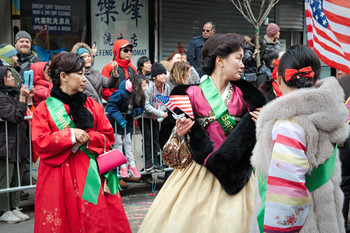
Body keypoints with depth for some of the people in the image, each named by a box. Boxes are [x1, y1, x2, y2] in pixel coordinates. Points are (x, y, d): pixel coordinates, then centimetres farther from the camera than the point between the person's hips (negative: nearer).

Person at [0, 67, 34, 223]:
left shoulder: (13, 94, 17)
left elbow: (24, 116, 20)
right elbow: (15, 117, -19)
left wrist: (28, 99, 7)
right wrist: (22, 98, -16)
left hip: (19, 144, 9)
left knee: (17, 178, 12)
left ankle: (14, 208, 20)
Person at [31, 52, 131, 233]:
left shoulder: (92, 105, 12)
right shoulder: (45, 108, 0)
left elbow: (108, 136, 7)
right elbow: (40, 143, -9)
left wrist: (85, 139, -10)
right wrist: (71, 135, -14)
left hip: (91, 173, 3)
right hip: (60, 179, -3)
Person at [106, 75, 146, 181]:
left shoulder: (140, 95, -13)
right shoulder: (120, 94, -32)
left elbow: (141, 107, -1)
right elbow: (111, 106, -28)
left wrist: (134, 111, -23)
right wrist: (120, 119, -32)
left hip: (128, 119, 5)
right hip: (116, 120, -5)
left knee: (128, 142, 9)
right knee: (119, 142, 1)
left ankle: (132, 165, 13)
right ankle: (122, 167, 7)